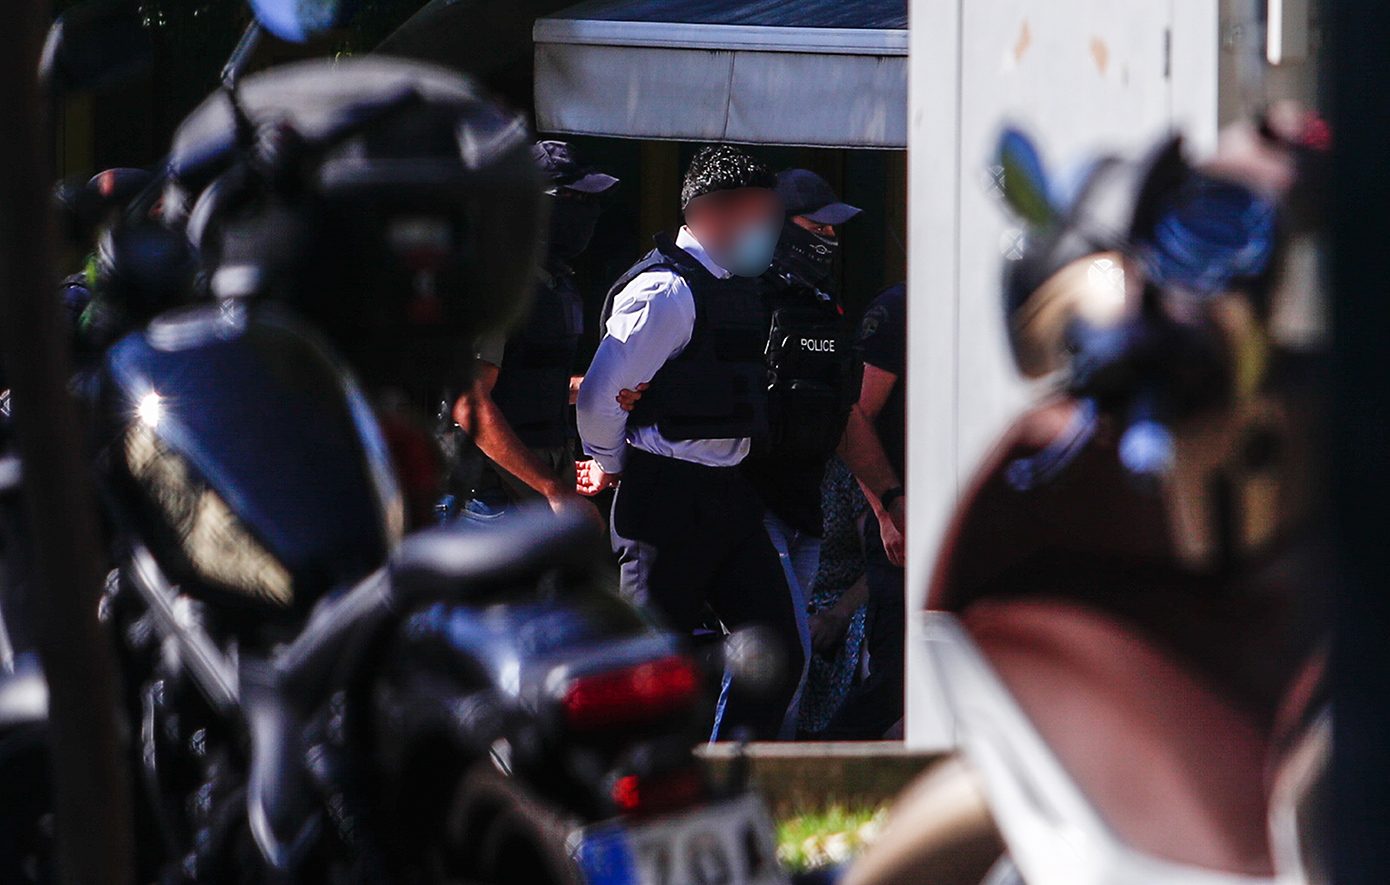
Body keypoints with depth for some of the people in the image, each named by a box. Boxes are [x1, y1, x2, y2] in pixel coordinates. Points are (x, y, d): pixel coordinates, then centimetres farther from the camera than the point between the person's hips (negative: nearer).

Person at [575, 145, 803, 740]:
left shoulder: (738, 285, 14)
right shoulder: (666, 291, -16)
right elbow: (598, 399, -19)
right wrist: (611, 468, -2)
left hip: (729, 493, 9)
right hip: (670, 505, -9)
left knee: (777, 654, 5)